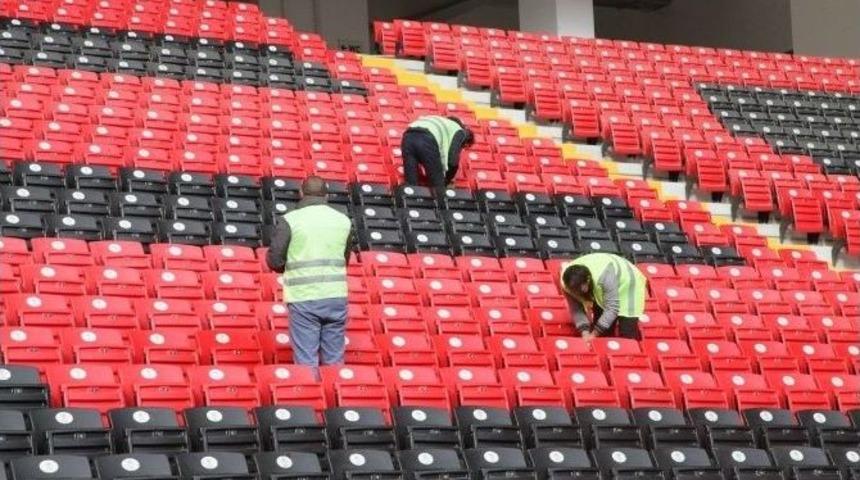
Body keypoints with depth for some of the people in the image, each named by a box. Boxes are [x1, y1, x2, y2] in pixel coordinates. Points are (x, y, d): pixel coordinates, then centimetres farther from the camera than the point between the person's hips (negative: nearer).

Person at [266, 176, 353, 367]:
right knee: (334, 360, 9)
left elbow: (274, 261, -3)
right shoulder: (343, 220, 7)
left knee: (306, 362, 0)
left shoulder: (291, 220, -4)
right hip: (336, 296, 3)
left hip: (303, 299, -3)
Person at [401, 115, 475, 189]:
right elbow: (453, 162, 10)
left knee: (410, 185, 6)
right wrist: (445, 182, 21)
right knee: (437, 187, 5)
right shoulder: (460, 132, 23)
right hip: (427, 141, -7)